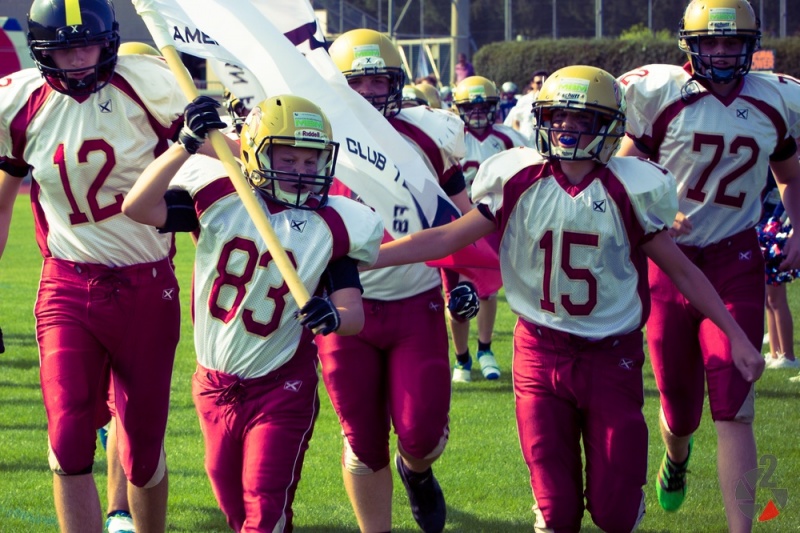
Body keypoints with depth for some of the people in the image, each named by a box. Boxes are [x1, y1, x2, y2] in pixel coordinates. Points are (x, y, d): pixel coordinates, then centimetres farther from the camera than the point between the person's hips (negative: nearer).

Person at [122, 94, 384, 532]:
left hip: (281, 390, -2)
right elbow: (138, 208, -20)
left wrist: (334, 317, -39)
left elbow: (354, 312, -14)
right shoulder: (219, 199, -8)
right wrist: (186, 145, -28)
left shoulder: (329, 226, -9)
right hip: (215, 386, 2)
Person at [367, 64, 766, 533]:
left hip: (612, 358, -1)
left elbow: (681, 270, 2)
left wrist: (737, 337, 1)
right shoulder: (519, 182, -3)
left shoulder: (629, 189, -6)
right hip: (542, 355, 1)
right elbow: (448, 238, 1)